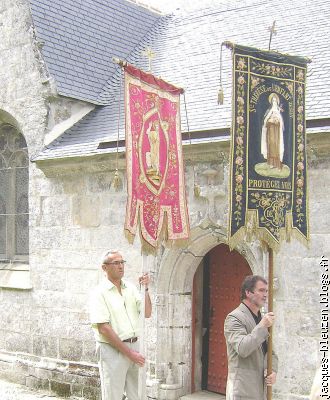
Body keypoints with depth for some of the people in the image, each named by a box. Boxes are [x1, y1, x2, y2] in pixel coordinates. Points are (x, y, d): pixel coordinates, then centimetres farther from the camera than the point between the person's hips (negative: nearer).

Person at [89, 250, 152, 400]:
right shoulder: (99, 292, -10)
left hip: (134, 346, 6)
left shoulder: (130, 288, 9)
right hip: (112, 349, -6)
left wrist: (145, 289, -7)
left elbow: (147, 313, 6)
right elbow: (104, 328, -16)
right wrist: (129, 353, -17)